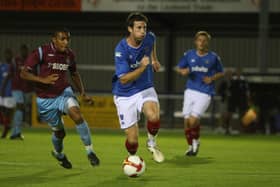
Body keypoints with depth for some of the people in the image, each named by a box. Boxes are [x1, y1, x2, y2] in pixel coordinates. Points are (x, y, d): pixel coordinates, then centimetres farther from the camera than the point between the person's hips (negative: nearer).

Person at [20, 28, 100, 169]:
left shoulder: (69, 54, -1)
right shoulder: (41, 52, -16)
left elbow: (74, 74, 18)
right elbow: (24, 73, -19)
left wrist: (82, 93, 9)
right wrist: (43, 80, -34)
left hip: (64, 93, 2)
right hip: (46, 99, -2)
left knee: (76, 114, -27)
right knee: (59, 132, 8)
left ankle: (90, 151, -19)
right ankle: (59, 154, 43)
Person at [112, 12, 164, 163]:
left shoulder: (149, 38, -8)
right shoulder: (121, 50, -23)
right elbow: (123, 79, -28)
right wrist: (142, 67, -37)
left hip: (145, 89, 3)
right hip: (125, 95, -3)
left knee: (154, 117, -31)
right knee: (132, 140, -4)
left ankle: (151, 143, 1)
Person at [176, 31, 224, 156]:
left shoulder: (213, 57, 1)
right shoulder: (189, 55, 5)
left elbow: (221, 73, 13)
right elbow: (178, 68, 15)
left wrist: (212, 78, -7)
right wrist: (182, 71, -9)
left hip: (205, 93, -3)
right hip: (190, 91, 3)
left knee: (193, 120, -17)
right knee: (186, 121, 1)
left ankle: (196, 141, 12)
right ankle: (190, 146, 24)